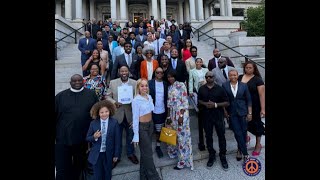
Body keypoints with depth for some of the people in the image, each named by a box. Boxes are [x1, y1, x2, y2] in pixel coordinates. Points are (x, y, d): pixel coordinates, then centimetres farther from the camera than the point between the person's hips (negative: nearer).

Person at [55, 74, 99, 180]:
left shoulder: (91, 94, 1)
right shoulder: (61, 96, 3)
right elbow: (56, 115, 4)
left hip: (83, 139, 1)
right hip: (63, 138, 0)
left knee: (79, 166, 19)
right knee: (62, 168, 7)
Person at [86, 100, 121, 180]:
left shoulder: (114, 122, -9)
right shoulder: (93, 123, -5)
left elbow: (117, 140, -5)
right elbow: (87, 138, 2)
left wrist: (116, 154, -4)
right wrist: (94, 137, -20)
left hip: (108, 154, 0)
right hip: (96, 155, 1)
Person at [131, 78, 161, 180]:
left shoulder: (149, 97, 2)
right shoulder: (136, 100, -17)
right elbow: (135, 118, -15)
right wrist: (136, 136, -13)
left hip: (150, 125, 6)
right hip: (142, 127, -6)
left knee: (145, 152, 17)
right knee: (148, 153, 4)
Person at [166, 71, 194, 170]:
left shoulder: (181, 85, -11)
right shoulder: (169, 87, 10)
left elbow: (185, 102, -14)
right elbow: (169, 102, 12)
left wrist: (181, 115, -17)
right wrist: (168, 115, 10)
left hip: (181, 113, -6)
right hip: (173, 114, 6)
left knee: (182, 135, 1)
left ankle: (183, 160, 13)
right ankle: (174, 152, 36)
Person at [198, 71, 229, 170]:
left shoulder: (220, 89, -6)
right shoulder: (201, 89, 3)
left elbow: (227, 103, -5)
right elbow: (199, 100, 13)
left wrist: (215, 105, -18)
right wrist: (204, 104, -8)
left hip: (218, 116, -2)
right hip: (206, 116, 3)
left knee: (221, 136, 6)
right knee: (208, 136, 12)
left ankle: (223, 156, 24)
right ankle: (211, 155, 29)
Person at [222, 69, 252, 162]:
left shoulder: (244, 86, 2)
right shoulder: (224, 85, -1)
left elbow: (249, 100, 4)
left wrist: (250, 113, 1)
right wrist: (225, 111, 0)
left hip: (243, 112, 1)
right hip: (232, 113, -1)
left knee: (243, 132, 6)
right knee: (238, 133, -2)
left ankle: (240, 150, 29)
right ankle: (245, 154, 11)